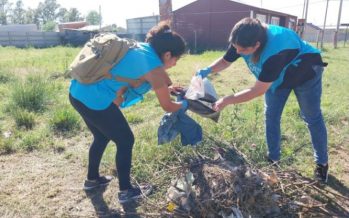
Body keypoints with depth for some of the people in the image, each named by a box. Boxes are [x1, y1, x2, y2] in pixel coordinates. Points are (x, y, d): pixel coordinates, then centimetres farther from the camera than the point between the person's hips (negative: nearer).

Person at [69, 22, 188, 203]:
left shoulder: (140, 48, 14)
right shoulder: (154, 67, -11)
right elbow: (167, 106, 0)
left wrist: (170, 88, 35)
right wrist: (184, 105, 18)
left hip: (78, 92, 9)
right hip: (95, 100, -9)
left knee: (102, 136, 27)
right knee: (125, 141, 8)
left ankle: (92, 179, 45)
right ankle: (126, 191, 23)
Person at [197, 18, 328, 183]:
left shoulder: (274, 52, -46)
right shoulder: (242, 42, -25)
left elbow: (258, 90, -40)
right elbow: (225, 61, -9)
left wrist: (227, 100, -37)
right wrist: (207, 70, -29)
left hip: (304, 72, -6)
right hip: (277, 76, 6)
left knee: (312, 118, 4)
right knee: (271, 116, 3)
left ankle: (322, 163, 19)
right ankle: (273, 159, 16)